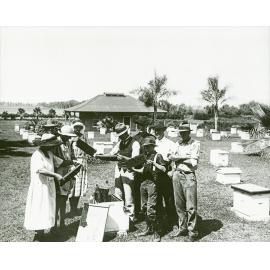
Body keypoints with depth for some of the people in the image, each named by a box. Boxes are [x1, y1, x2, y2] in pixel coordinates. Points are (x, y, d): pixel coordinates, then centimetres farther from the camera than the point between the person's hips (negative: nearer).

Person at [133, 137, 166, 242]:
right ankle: (149, 228, 28)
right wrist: (134, 169, 9)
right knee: (144, 208, 14)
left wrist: (154, 163, -20)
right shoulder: (146, 156, 18)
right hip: (144, 183, 8)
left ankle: (157, 233, 0)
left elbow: (164, 169, -12)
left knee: (151, 210, -11)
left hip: (152, 183, -8)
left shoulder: (157, 156, -2)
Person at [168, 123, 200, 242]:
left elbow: (193, 163, -11)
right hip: (177, 175, 5)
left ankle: (193, 232, 6)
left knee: (191, 206, -3)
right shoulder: (178, 144, 16)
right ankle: (182, 228, 24)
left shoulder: (195, 144, 0)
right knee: (179, 204, 11)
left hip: (189, 175, -5)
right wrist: (184, 157, -10)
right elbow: (170, 156, -1)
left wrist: (178, 159, -11)